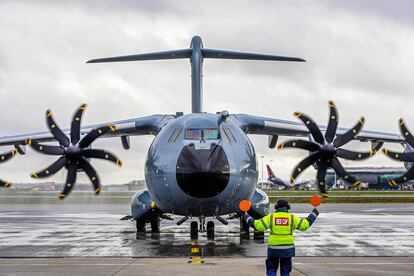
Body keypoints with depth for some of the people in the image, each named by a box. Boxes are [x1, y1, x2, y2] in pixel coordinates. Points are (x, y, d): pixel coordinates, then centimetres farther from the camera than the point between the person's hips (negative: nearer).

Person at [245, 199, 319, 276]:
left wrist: (248, 218, 6)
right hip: (287, 249, 1)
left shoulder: (271, 217, -2)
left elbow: (258, 226, -7)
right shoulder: (292, 218, -1)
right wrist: (314, 213, 11)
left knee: (271, 270, 9)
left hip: (273, 248, -1)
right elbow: (305, 225, 0)